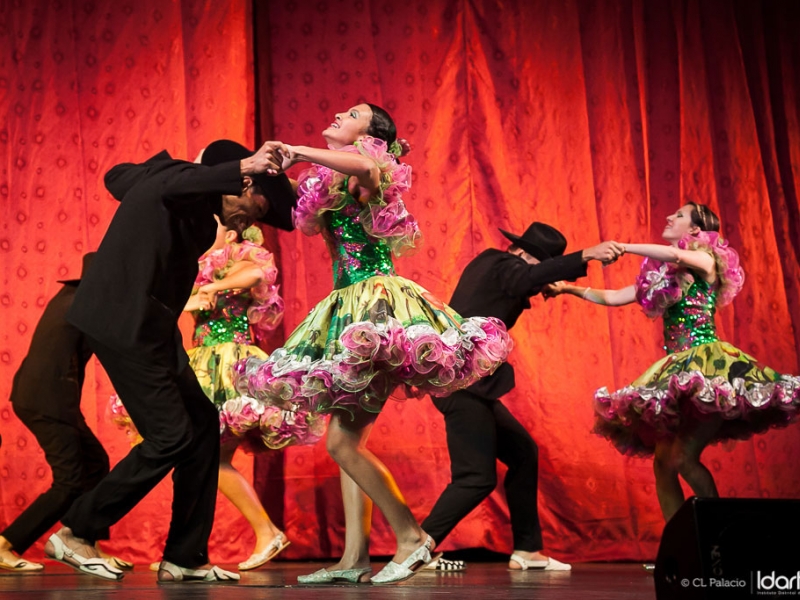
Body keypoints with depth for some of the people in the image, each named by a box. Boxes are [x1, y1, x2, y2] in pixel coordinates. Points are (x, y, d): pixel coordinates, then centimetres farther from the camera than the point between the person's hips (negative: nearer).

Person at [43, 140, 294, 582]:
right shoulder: (188, 182, -14)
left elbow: (117, 177, 30)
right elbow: (171, 188, -41)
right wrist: (241, 166, -44)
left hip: (149, 327, 11)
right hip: (125, 325, -11)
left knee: (202, 425, 7)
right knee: (171, 438, -11)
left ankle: (184, 559, 11)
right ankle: (75, 534, 5)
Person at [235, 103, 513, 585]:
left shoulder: (367, 172, -5)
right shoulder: (328, 183, 22)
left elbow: (365, 167, -27)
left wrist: (299, 153, -25)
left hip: (378, 302, -9)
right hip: (350, 307, 9)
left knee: (345, 441, -14)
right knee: (343, 441, 5)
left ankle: (412, 537, -7)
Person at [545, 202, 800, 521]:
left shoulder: (708, 261, 0)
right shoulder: (660, 274, 18)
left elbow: (676, 255, -22)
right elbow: (612, 297, 20)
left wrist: (621, 247, -19)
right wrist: (570, 288, 13)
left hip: (709, 364, -7)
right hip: (676, 370, 7)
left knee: (683, 458, -18)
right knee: (662, 462, -1)